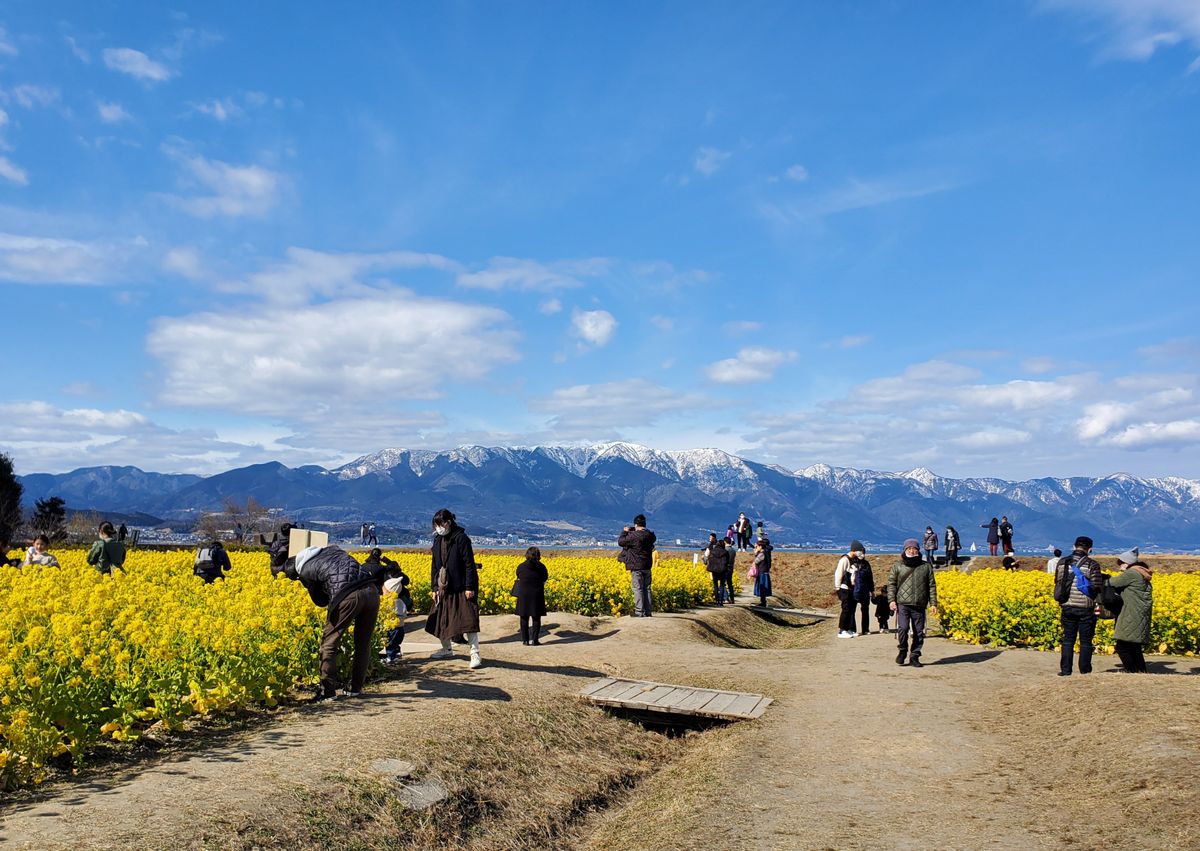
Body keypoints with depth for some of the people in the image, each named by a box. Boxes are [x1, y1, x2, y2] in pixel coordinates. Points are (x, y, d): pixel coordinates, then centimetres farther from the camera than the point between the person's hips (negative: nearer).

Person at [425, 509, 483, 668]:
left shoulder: (461, 538, -12)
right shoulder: (438, 540, 9)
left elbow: (469, 564, -14)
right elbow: (435, 566, 14)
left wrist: (469, 587, -18)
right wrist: (434, 587, 8)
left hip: (462, 588, -7)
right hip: (445, 587, 8)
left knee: (468, 619, -10)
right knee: (443, 619, 15)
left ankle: (475, 654, -10)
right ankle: (446, 650, 32)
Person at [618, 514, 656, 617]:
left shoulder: (633, 536, -17)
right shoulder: (650, 535, 2)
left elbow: (620, 542, -8)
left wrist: (624, 532, 8)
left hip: (637, 566, -6)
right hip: (647, 566, 6)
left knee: (638, 588, -3)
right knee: (646, 588, 10)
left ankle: (639, 612, -4)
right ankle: (647, 611, 12)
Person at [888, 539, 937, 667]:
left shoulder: (926, 567, 12)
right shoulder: (898, 566, 8)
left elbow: (931, 586, 12)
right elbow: (891, 583, 5)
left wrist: (933, 603, 4)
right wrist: (891, 600, -7)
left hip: (919, 605, 2)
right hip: (903, 604, -2)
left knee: (919, 632, 3)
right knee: (902, 628, -16)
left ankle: (914, 656, 15)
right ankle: (902, 650, 6)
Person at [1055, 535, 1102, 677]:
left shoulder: (1062, 562, 4)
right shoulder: (1092, 564, -9)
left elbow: (1057, 583, 11)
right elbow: (1096, 588, -12)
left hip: (1067, 607, 3)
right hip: (1086, 608, -3)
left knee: (1068, 640, 12)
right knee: (1085, 641, 7)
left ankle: (1065, 670, 12)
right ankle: (1085, 671, 11)